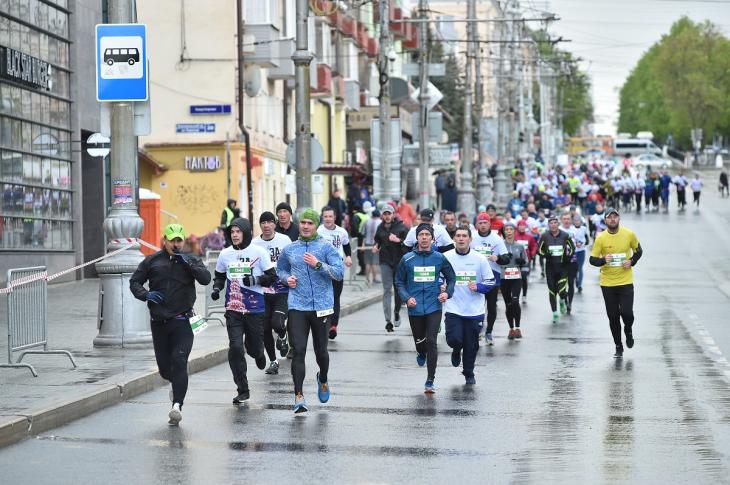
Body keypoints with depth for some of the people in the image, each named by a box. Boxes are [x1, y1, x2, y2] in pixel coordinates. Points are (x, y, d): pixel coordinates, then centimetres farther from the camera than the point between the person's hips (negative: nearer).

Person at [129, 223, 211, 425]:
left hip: (182, 321, -2)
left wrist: (188, 263, -18)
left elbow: (205, 278, -9)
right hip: (158, 322, 3)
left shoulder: (191, 260, 5)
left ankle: (177, 405, -22)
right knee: (164, 367, 10)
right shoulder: (152, 261, 7)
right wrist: (145, 295, -8)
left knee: (179, 362, -18)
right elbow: (134, 281, 11)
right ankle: (176, 384, 44)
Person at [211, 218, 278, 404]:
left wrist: (254, 280, -19)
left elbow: (272, 277, -2)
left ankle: (258, 354, 49)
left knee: (254, 347, 8)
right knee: (235, 349, -11)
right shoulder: (225, 254, 5)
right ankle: (242, 391, -2)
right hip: (233, 310, 2)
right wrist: (216, 288, 0)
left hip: (255, 309, -2)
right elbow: (220, 276, 20)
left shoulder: (258, 252, -4)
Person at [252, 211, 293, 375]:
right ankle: (273, 361, 19)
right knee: (265, 328, 3)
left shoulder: (284, 240, -2)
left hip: (283, 290, -2)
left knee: (277, 322, -19)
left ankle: (282, 338, 18)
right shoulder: (255, 244, 1)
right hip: (263, 292, 2)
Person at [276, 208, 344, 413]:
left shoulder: (326, 248, 0)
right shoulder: (289, 249, 9)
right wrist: (287, 278, 4)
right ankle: (299, 396, -10)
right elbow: (280, 269, 25)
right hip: (297, 307, 1)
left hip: (321, 307, -1)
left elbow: (340, 273, -9)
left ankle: (323, 380, 43)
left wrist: (318, 264, -19)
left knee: (320, 350, 11)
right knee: (298, 351, -10)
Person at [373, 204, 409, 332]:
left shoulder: (401, 227, -4)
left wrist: (398, 240, -23)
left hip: (399, 261, -2)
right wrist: (376, 246, 5)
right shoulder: (380, 228, 7)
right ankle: (388, 320, -8)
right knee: (387, 290, -5)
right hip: (385, 262, 2)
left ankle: (397, 312, 33)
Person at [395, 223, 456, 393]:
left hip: (434, 308, -1)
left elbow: (451, 278, 14)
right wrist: (406, 297, -9)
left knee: (431, 342, -12)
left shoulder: (439, 258, 2)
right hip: (415, 309, 1)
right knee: (419, 341, 12)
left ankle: (430, 382, -7)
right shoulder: (407, 259, 0)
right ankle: (421, 354, 51)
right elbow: (399, 282, 7)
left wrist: (447, 293, -4)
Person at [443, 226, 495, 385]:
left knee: (471, 345, 5)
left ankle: (469, 374, 27)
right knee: (454, 340, -16)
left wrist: (478, 287, -13)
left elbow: (490, 281, 6)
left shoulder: (480, 259, 0)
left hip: (475, 311, 1)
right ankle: (457, 351, 22)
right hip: (453, 309, -1)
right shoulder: (445, 257, -1)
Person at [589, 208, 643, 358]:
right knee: (613, 316, 4)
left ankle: (628, 331, 23)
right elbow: (592, 259, -4)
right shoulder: (601, 238, -6)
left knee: (627, 312, -12)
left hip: (626, 281, 0)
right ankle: (618, 347, 19)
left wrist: (632, 262, -6)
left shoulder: (629, 234, -3)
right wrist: (603, 260, -24)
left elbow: (638, 250, 12)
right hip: (607, 283, 0)